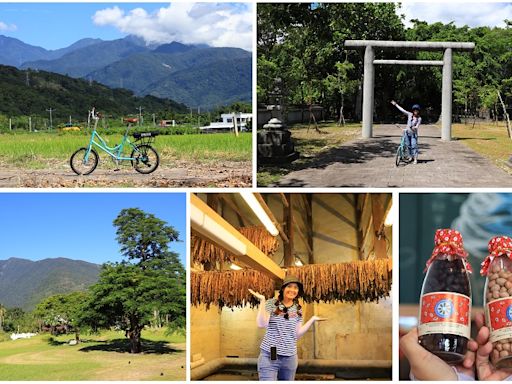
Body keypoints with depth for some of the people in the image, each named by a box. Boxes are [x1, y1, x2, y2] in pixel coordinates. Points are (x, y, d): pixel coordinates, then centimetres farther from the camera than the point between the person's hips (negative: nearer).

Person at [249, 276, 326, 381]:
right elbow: (261, 324, -18)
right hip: (269, 355, -4)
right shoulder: (271, 304, -4)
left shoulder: (298, 309, 8)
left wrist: (312, 319, 4)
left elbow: (297, 334, 6)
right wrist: (262, 300, -19)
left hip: (290, 357, 5)